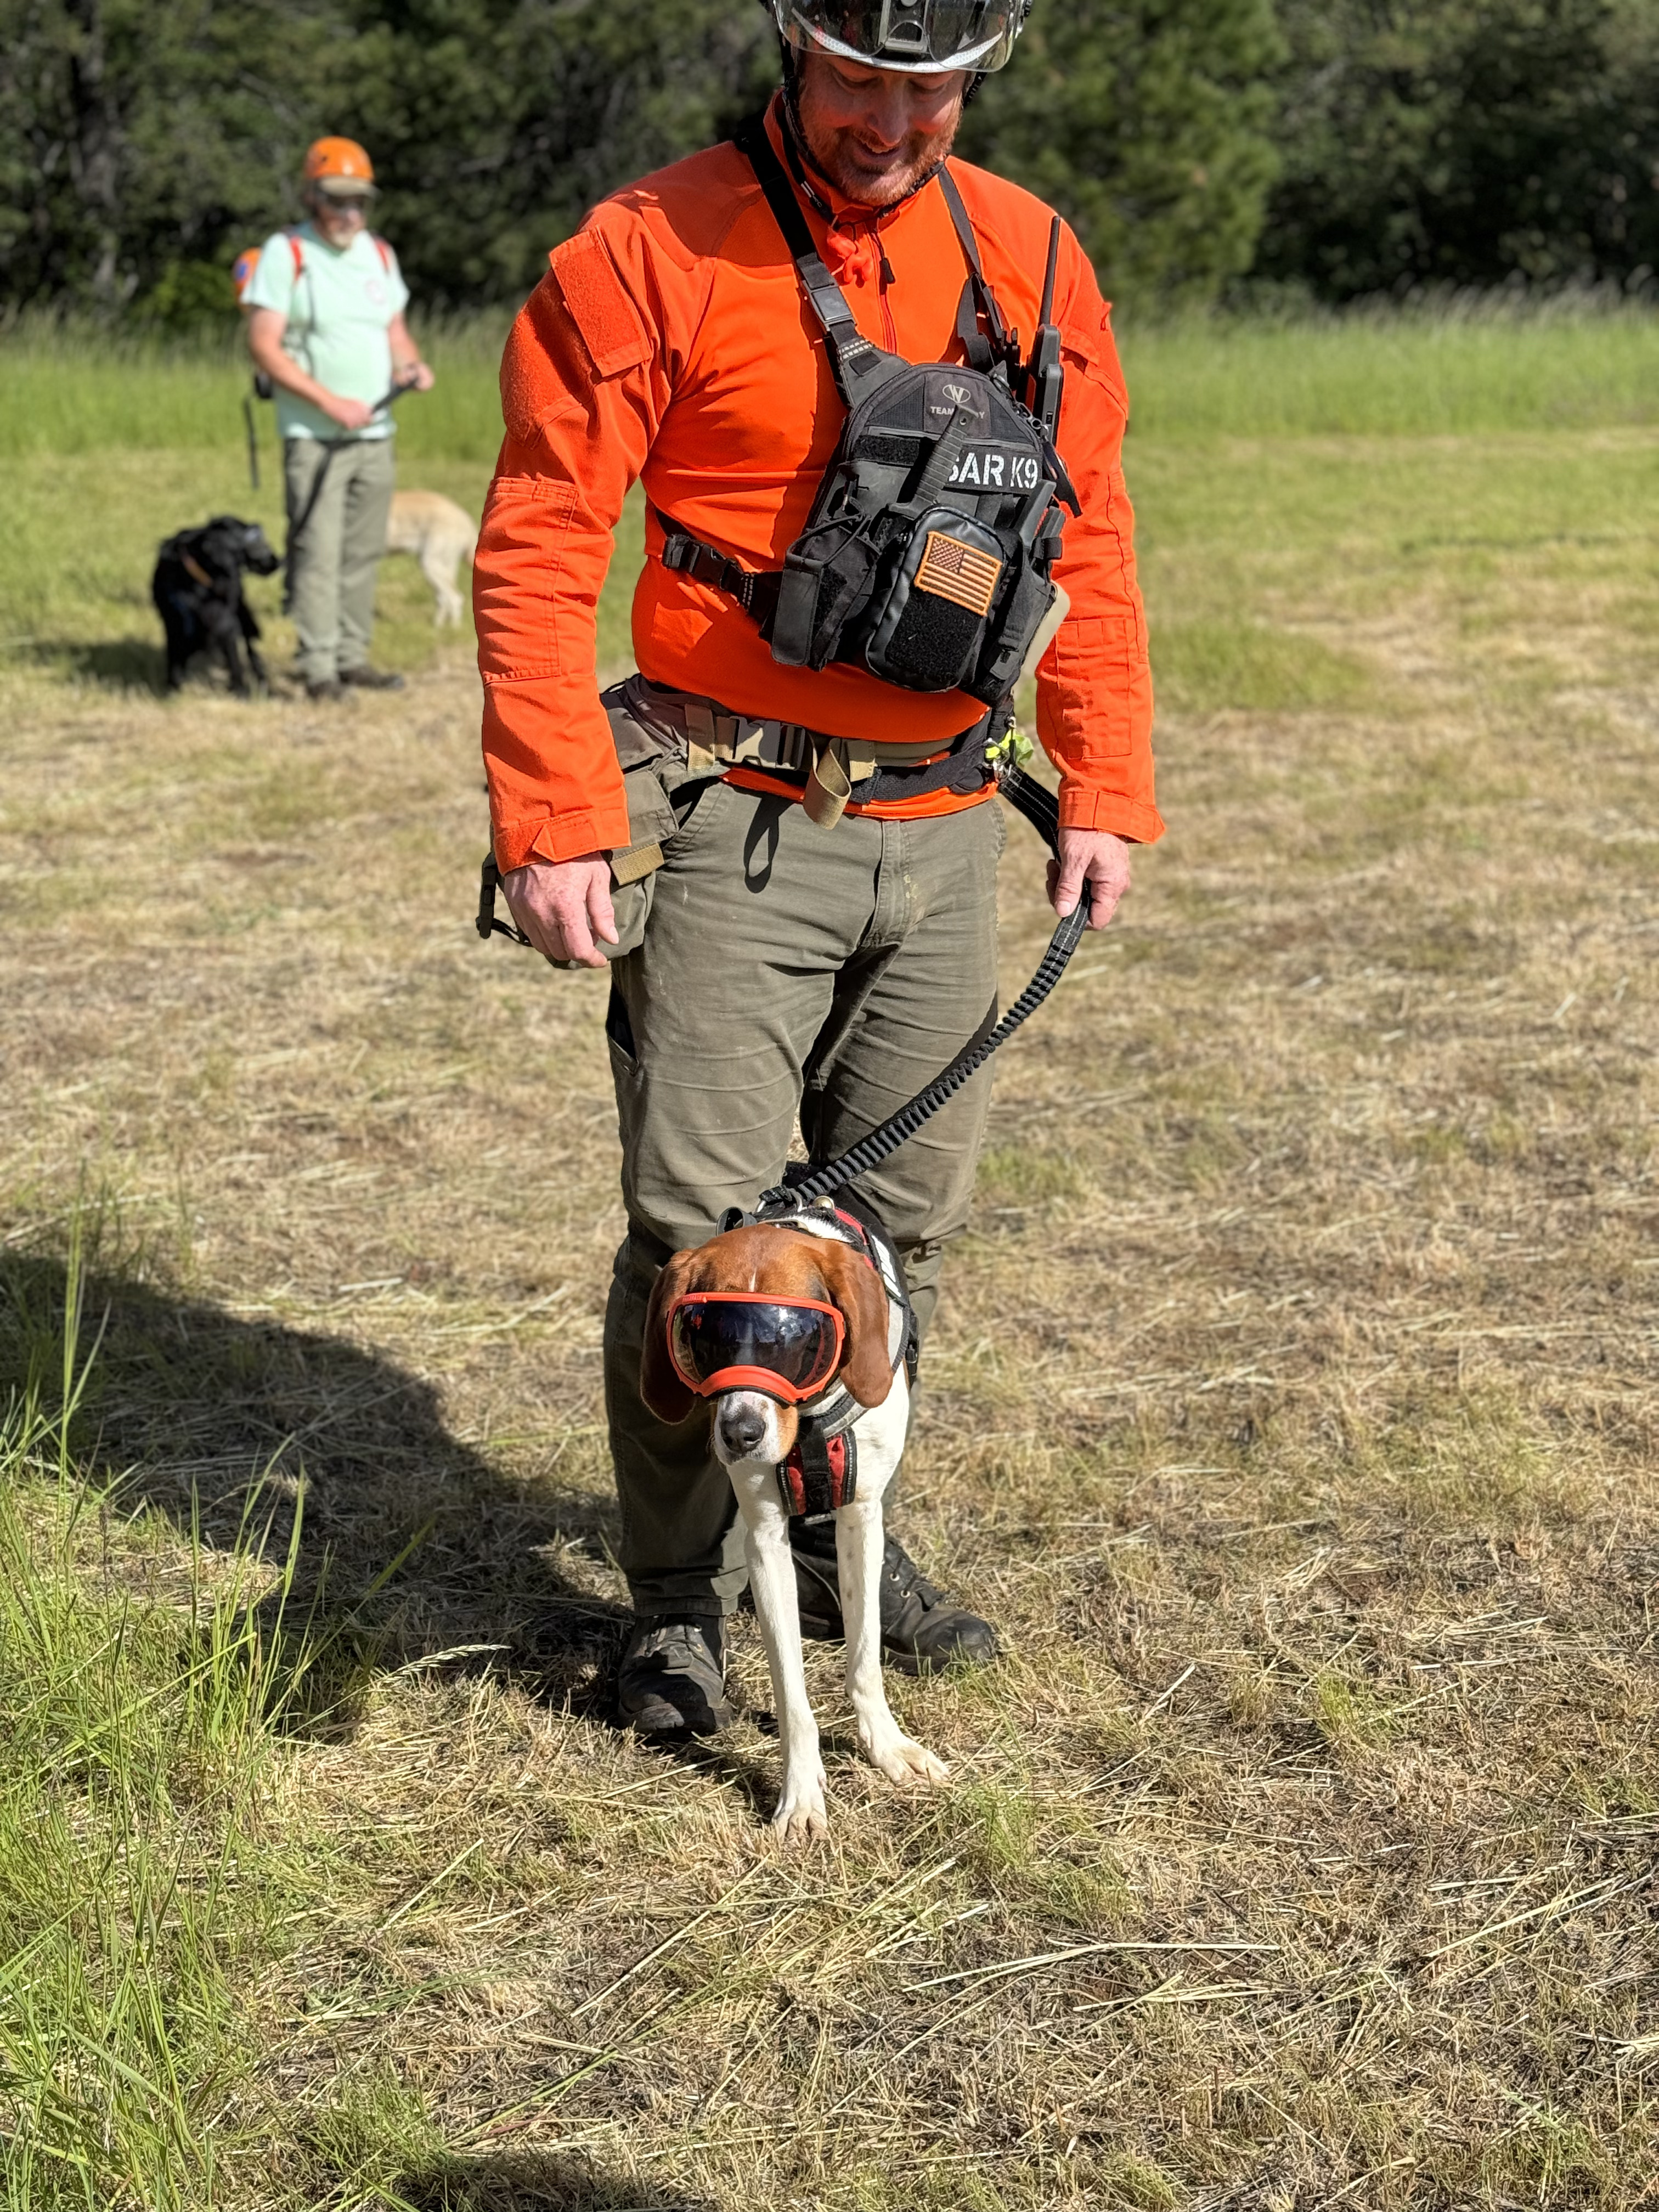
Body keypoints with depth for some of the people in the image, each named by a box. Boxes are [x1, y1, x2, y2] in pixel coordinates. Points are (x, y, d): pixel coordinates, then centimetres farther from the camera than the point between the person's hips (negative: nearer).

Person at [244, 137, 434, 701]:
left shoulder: (379, 254, 13)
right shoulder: (285, 254, -7)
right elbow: (264, 346, -12)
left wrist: (411, 364, -2)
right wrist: (331, 403, -18)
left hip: (375, 432, 6)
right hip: (314, 435, -6)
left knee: (363, 552, 8)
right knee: (317, 553, -8)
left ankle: (352, 658, 16)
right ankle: (319, 669, -6)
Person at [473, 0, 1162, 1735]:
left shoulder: (1024, 258, 6)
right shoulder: (653, 254, -8)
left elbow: (1087, 535, 12)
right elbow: (537, 545, -9)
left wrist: (1104, 791, 7)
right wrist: (554, 818, -15)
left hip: (942, 827, 5)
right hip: (738, 826, -4)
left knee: (906, 1210, 12)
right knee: (704, 1223, -3)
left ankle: (838, 1534, 31)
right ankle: (678, 1594, 14)